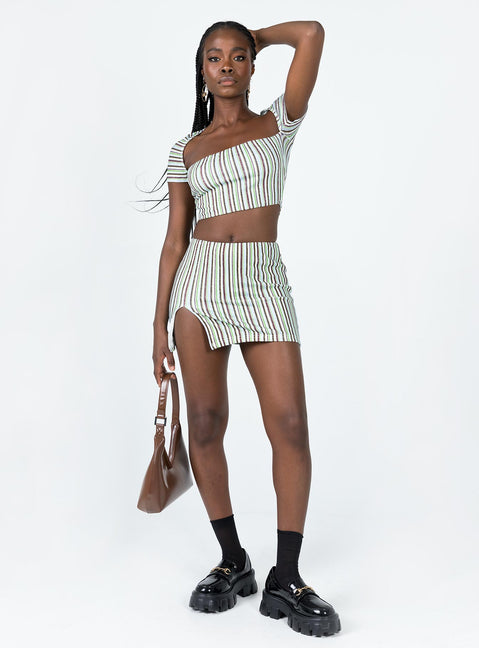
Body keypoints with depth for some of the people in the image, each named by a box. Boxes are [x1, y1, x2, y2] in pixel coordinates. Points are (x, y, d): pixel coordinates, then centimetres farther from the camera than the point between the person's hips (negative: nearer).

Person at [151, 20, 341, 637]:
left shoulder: (278, 123, 8)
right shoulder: (185, 150, 11)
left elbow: (311, 32, -2)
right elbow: (175, 238, 10)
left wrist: (254, 36, 16)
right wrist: (160, 321, 6)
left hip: (264, 282, -1)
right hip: (200, 282, 2)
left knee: (290, 424, -10)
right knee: (205, 426, 1)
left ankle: (286, 578, 1)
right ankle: (232, 562, 16)